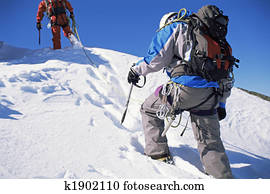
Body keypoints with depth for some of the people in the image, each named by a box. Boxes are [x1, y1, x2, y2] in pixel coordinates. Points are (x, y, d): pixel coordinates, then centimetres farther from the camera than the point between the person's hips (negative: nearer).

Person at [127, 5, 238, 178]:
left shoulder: (176, 27, 12)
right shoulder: (216, 39, 31)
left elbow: (157, 57, 1)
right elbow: (227, 76, 29)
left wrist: (136, 70, 18)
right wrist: (221, 104, 32)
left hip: (185, 87, -6)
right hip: (211, 96, 6)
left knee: (149, 110, 18)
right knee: (210, 141, 18)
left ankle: (158, 153, 15)